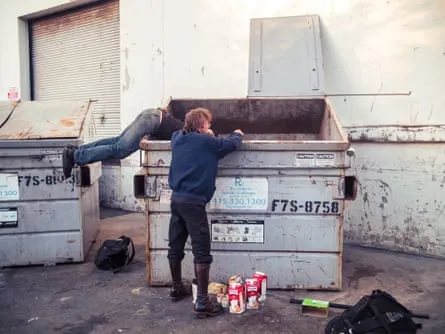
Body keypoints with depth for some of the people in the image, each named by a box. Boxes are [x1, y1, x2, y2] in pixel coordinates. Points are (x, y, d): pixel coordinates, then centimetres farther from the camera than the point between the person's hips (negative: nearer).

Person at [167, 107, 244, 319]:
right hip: (193, 202, -8)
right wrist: (238, 134, 23)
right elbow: (232, 144, 2)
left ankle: (176, 288, 34)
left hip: (176, 199, 8)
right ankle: (202, 302, -3)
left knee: (175, 247, 17)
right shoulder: (206, 142, -9)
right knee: (201, 252, -4)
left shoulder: (178, 138, 9)